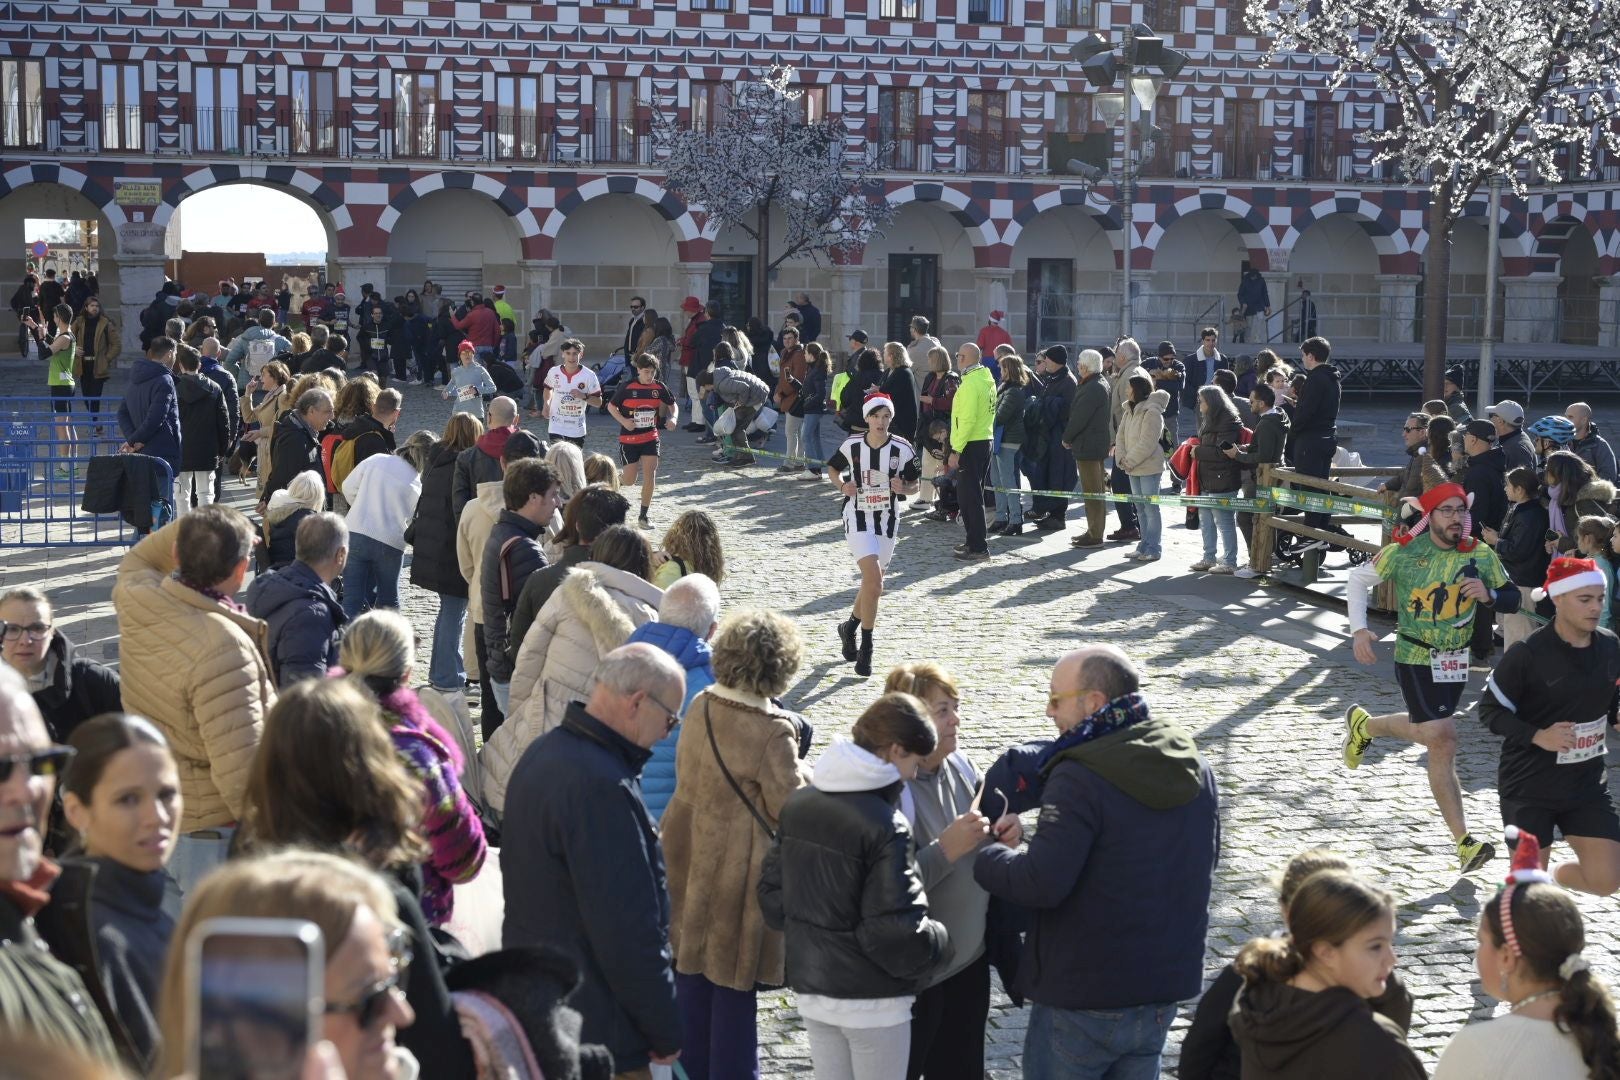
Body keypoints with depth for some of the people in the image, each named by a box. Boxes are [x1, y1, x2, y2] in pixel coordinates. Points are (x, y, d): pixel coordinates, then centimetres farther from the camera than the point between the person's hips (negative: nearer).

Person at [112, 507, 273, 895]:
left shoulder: (135, 599, -8)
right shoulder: (224, 648, -31)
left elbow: (136, 560, 22)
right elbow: (239, 769, -30)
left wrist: (188, 531, 8)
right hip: (207, 831, -8)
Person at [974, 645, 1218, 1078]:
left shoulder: (1080, 777, -22)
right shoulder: (1197, 769, 4)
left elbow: (1041, 883, -28)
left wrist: (981, 854, -11)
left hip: (1084, 1000, -7)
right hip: (1163, 992, 7)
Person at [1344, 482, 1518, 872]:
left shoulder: (1481, 556, -4)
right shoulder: (1405, 552, -13)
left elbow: (1513, 600, 6)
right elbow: (1358, 578, 0)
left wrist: (1489, 595, -17)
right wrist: (1359, 630, -10)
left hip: (1457, 660, 5)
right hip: (1415, 660, -5)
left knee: (1431, 733, 18)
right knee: (1443, 741, -11)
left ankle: (1364, 726, 46)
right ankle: (1464, 842, -4)